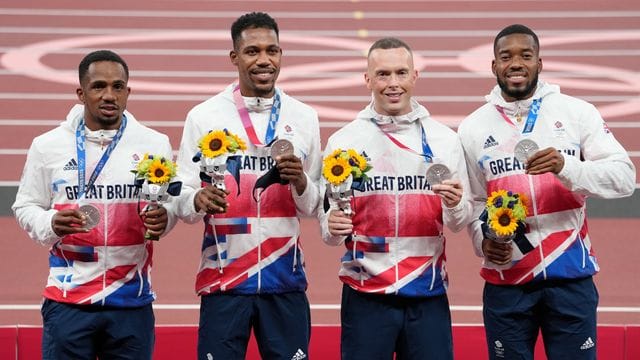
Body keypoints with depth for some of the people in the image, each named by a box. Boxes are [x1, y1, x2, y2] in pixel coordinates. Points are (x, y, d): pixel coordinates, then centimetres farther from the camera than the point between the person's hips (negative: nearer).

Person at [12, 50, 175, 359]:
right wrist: (51, 225, -13)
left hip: (132, 301, 1)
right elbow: (25, 207, 8)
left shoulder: (153, 144, 3)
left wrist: (162, 220, -15)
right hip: (67, 301, -1)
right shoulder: (48, 146, 2)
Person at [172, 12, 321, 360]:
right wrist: (199, 201, -22)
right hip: (223, 278, -2)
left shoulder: (304, 117, 7)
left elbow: (313, 207, 11)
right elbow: (181, 199, 0)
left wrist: (300, 182, -11)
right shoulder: (204, 116, 1)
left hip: (285, 278, 2)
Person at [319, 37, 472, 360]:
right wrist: (332, 228, -17)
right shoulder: (344, 141, 2)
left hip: (428, 294, 1)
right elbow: (327, 213, 5)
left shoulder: (444, 139, 6)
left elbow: (460, 223, 9)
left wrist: (455, 206, -13)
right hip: (365, 295, -1)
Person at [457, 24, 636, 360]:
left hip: (571, 277, -1)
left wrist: (566, 166, -23)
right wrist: (483, 240, -12)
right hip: (505, 283, 1)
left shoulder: (577, 113, 0)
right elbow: (474, 202, 7)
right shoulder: (473, 128, 5)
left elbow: (624, 177, -7)